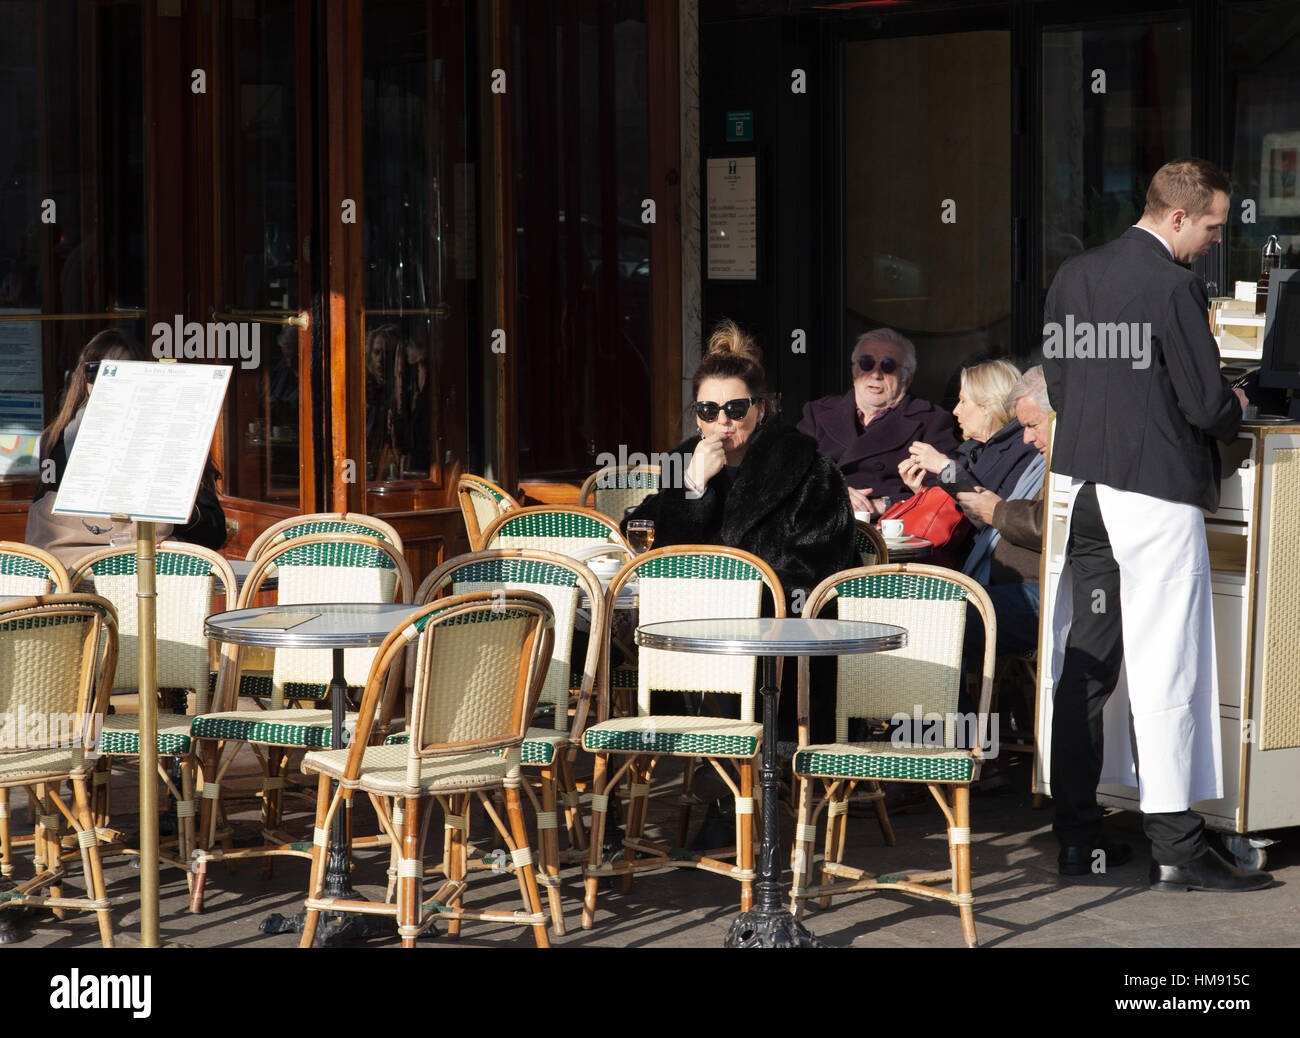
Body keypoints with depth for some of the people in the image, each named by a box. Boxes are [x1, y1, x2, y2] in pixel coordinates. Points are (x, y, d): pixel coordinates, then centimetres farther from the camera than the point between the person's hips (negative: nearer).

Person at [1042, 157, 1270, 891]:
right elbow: (1207, 404, -14)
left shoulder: (1073, 277, 9)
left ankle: (1078, 836, 15)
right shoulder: (1174, 287, -14)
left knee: (1084, 663, 11)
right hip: (1156, 490, -7)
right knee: (1166, 669, -4)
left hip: (1082, 485, 8)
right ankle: (1176, 849, -2)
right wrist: (1234, 414, 7)